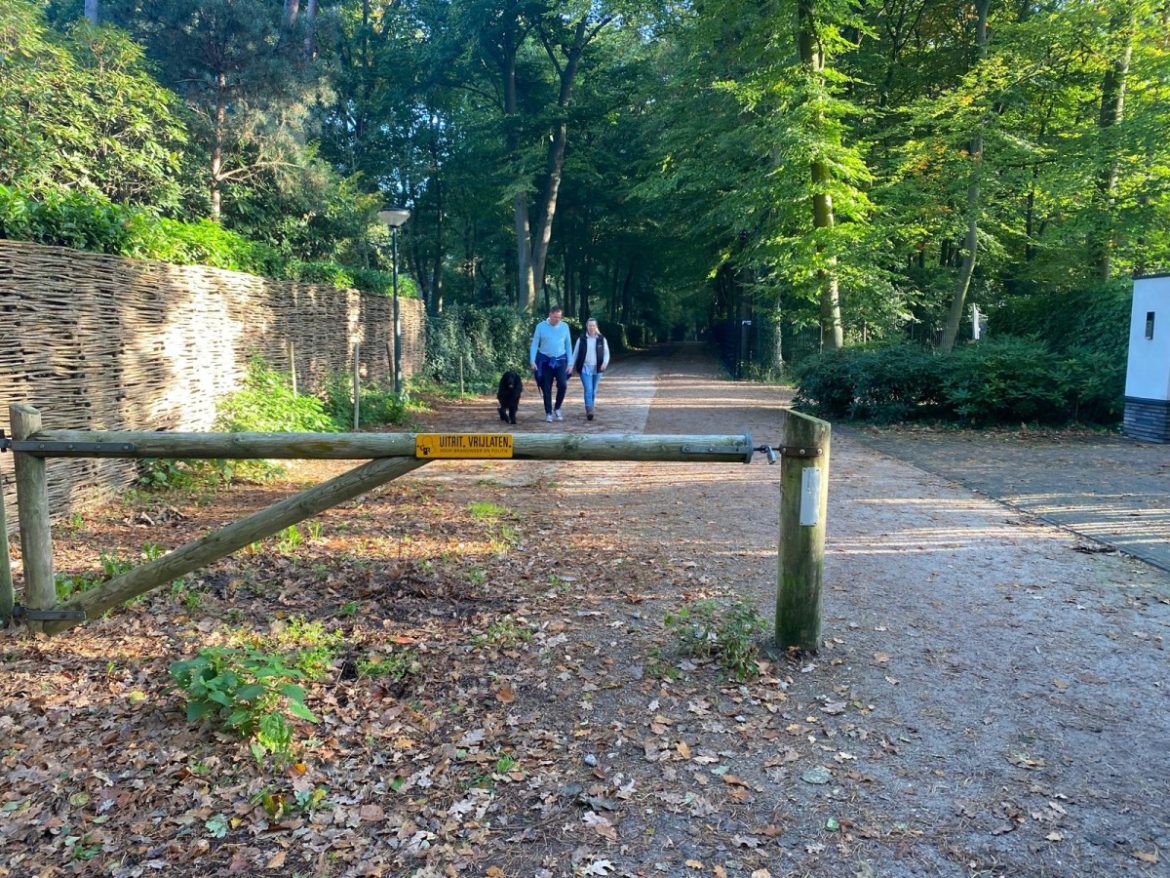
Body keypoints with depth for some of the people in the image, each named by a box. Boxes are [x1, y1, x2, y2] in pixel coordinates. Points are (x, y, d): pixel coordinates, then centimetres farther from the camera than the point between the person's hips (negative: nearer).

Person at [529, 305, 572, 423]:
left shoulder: (564, 326, 0)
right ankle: (548, 413, 14)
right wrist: (532, 361, -12)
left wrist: (569, 363, 2)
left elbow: (568, 345, 5)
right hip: (545, 360, -1)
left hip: (560, 360, 1)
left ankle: (557, 408, 9)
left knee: (563, 385, -13)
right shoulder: (541, 326, -5)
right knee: (546, 388, 3)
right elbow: (535, 344, -2)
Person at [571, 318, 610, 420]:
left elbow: (606, 353, 6)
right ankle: (589, 411, -18)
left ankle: (590, 410, 24)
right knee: (588, 390, -14)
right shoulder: (581, 339, 2)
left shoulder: (601, 339, 5)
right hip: (585, 368, -2)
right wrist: (571, 366, 0)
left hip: (597, 369, 2)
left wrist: (605, 362, -13)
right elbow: (575, 353, 6)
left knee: (593, 391, 10)